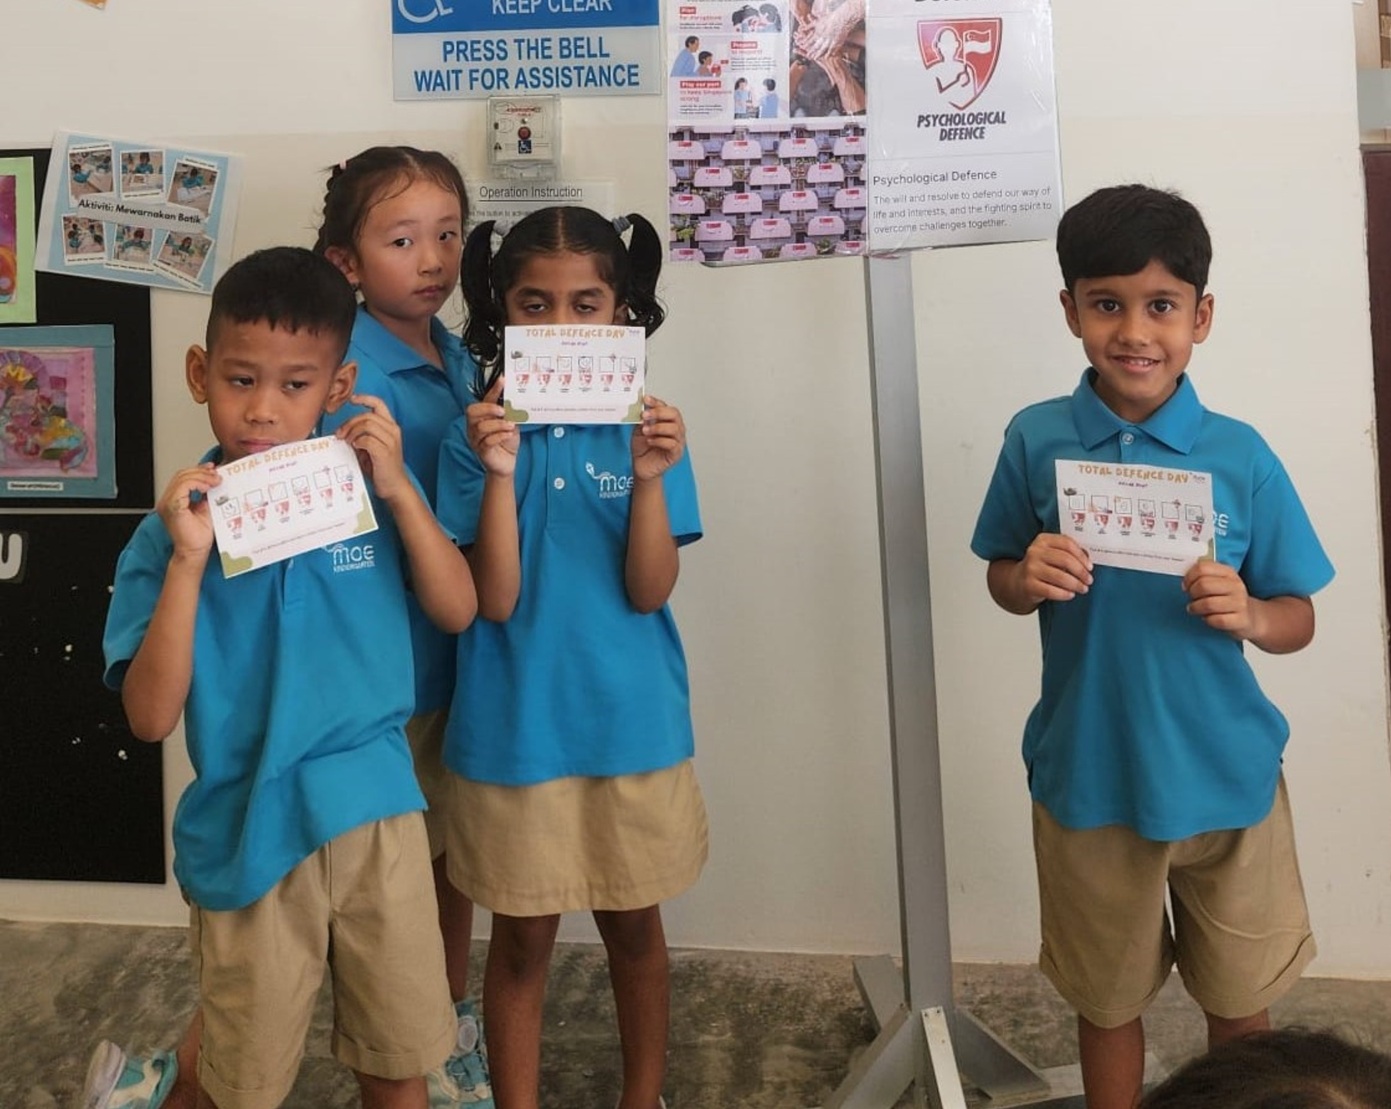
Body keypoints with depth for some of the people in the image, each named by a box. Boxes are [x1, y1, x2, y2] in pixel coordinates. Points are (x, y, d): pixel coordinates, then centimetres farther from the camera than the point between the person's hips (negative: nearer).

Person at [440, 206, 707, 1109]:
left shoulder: (647, 428, -4)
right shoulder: (478, 435, -6)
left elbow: (648, 592, -10)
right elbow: (496, 600, -14)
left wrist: (650, 479, -25)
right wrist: (500, 474, -25)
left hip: (634, 724, 1)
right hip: (516, 728, -1)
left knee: (635, 926, 17)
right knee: (522, 939, 11)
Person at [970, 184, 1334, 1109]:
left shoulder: (1241, 456, -10)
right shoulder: (1037, 440, -8)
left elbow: (1298, 619, -2)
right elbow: (1001, 579, 5)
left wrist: (1248, 615, -23)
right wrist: (1028, 581, -17)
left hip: (1226, 779, 0)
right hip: (1089, 778, 0)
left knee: (1243, 1002, 19)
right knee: (1108, 1000, 18)